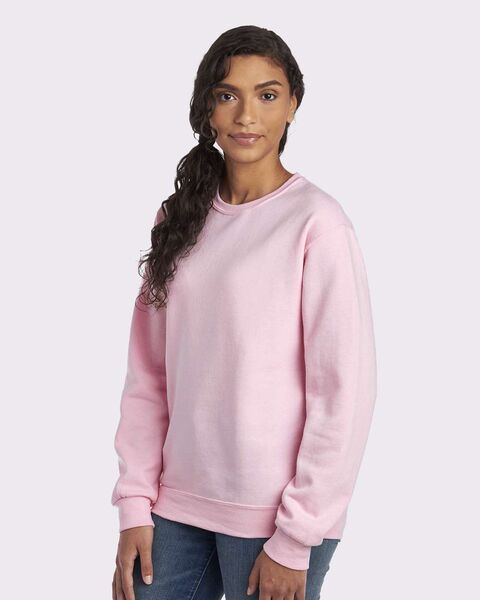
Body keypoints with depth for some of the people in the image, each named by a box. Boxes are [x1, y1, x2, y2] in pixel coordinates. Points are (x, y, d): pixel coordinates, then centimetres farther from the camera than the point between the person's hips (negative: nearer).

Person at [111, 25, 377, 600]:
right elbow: (148, 374, 6)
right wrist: (134, 504, 1)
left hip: (274, 517, -4)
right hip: (176, 505, 5)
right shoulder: (180, 218, 6)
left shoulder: (317, 222, -11)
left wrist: (296, 541, -12)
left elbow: (345, 392, -12)